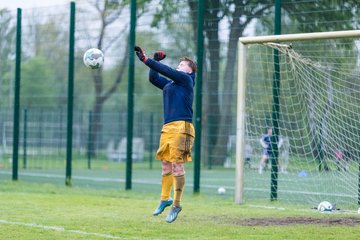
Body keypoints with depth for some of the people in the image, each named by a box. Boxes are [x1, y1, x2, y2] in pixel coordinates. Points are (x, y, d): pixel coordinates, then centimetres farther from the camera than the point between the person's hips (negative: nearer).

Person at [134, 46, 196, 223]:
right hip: (167, 128, 8)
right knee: (165, 165, 11)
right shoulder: (169, 84, 22)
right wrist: (155, 61, 14)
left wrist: (146, 60, -9)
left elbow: (167, 71, -9)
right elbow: (153, 78, 25)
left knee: (177, 166, -7)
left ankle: (176, 204, -1)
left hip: (181, 128, -8)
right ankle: (165, 199, 22)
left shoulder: (186, 79, 0)